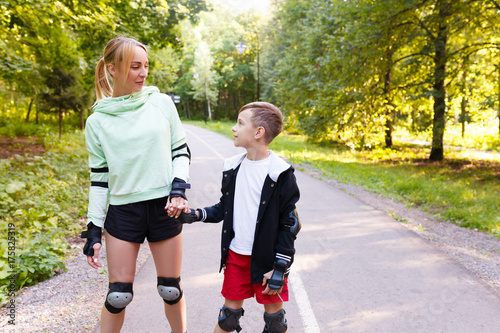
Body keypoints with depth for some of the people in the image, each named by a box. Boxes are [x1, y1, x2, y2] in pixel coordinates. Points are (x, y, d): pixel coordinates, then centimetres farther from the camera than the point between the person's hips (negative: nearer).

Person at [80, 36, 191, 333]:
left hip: (165, 208, 1)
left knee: (171, 290, 9)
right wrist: (93, 230, 2)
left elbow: (181, 151, 7)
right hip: (123, 211, 0)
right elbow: (99, 177, 4)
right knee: (119, 295, 3)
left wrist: (179, 188, -9)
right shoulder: (98, 121, 0)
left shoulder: (162, 103, 1)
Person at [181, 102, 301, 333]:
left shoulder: (280, 173, -14)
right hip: (235, 256, 5)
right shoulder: (233, 168, 3)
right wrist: (196, 215, -2)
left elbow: (289, 224, -11)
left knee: (274, 314, 11)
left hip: (266, 259, -4)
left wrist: (280, 268, -12)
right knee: (230, 310, 14)